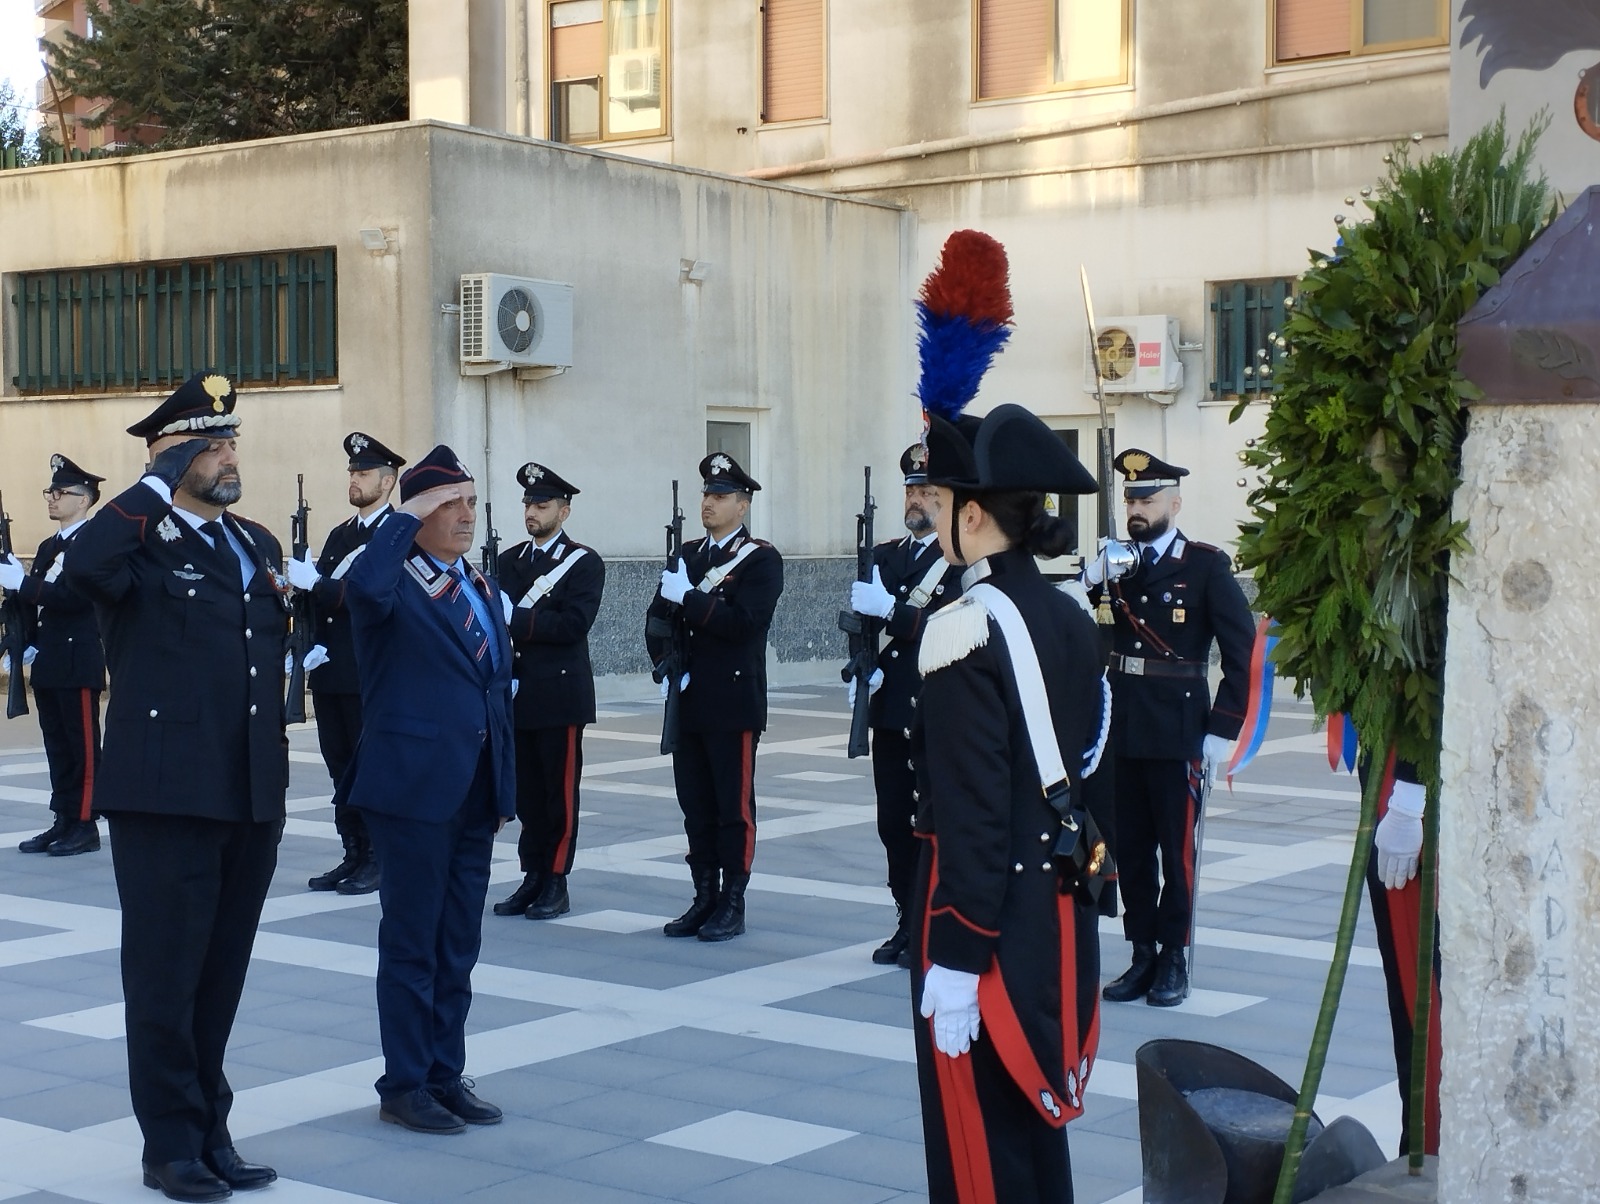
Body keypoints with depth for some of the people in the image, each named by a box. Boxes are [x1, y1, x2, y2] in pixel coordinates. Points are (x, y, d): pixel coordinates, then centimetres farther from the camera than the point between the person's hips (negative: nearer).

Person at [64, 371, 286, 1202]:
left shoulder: (258, 544, 15)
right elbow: (82, 568, -30)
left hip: (251, 798, 6)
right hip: (165, 794, -6)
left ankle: (210, 1132, 24)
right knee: (165, 975, 3)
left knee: (221, 975, 13)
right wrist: (160, 483, -21)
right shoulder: (141, 541, -6)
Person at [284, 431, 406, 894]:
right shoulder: (340, 534, 18)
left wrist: (315, 583, -20)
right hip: (331, 671, 7)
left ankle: (379, 860, 4)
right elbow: (319, 596, 14)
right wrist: (316, 645, -1)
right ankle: (353, 855, 16)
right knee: (340, 765, 9)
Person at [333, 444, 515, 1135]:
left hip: (474, 793, 7)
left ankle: (446, 1075, 24)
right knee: (412, 943, 2)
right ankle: (403, 1086, 12)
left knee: (459, 946, 13)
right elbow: (365, 587, -36)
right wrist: (404, 518, -22)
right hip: (413, 788, -7)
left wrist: (503, 787, 13)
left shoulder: (482, 592, 14)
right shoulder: (392, 586, -9)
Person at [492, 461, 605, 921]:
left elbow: (573, 624, -16)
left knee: (560, 792, 0)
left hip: (560, 695, -5)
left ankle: (556, 885, 6)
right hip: (516, 693, 5)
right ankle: (533, 878, 16)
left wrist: (517, 619, -20)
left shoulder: (584, 563, -4)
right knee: (526, 791, 8)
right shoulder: (509, 560, 14)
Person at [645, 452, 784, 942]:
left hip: (734, 705, -6)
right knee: (695, 805, 10)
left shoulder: (761, 559, -5)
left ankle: (732, 906, 7)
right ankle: (704, 899, 18)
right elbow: (659, 615, 13)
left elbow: (745, 622, -19)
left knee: (734, 807, 1)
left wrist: (689, 597, -18)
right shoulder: (688, 555, 15)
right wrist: (665, 663, -2)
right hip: (688, 702, 6)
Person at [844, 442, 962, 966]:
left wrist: (891, 609, -26)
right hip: (891, 710, 6)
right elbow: (862, 618, 11)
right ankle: (907, 925, 20)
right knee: (894, 823, 10)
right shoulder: (885, 555, 15)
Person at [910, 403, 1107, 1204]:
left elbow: (970, 812, -20)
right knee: (1033, 1115, 19)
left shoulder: (967, 629, -17)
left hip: (989, 917, -8)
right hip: (1057, 909, 8)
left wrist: (956, 959, -18)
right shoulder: (1072, 619, 7)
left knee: (979, 1139, 3)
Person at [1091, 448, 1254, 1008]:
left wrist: (1223, 729, -10)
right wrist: (1089, 584, -12)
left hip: (1178, 731, -4)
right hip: (1121, 726, 4)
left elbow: (1242, 650, -6)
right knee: (1130, 848, 9)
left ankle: (1173, 961, 14)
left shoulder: (1206, 566, -4)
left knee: (1176, 849, 3)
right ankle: (1142, 956, 19)